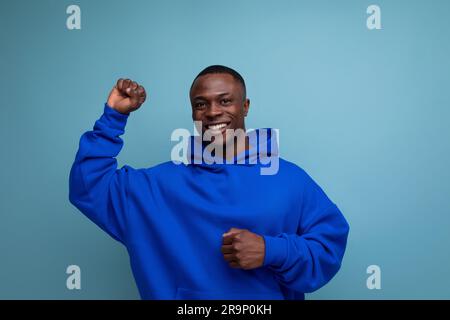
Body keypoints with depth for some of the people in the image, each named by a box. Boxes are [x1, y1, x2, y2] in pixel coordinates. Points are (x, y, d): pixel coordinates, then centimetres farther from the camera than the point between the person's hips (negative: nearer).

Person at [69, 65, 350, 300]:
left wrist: (271, 251, -20)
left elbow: (331, 244, -4)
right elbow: (89, 189, 2)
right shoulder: (162, 183, 1)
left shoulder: (290, 179, -4)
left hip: (269, 295, 0)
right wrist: (113, 116, -4)